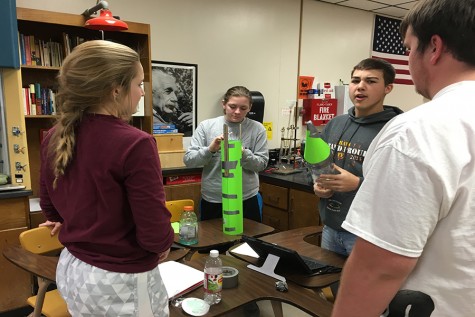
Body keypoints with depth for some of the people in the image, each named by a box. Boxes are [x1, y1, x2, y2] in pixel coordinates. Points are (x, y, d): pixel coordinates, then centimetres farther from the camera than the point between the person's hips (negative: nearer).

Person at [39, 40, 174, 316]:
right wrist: (165, 244, -3)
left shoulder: (55, 137, -4)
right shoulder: (134, 144, -26)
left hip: (71, 270, 7)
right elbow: (155, 235, -23)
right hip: (121, 283, -6)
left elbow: (50, 208, 8)